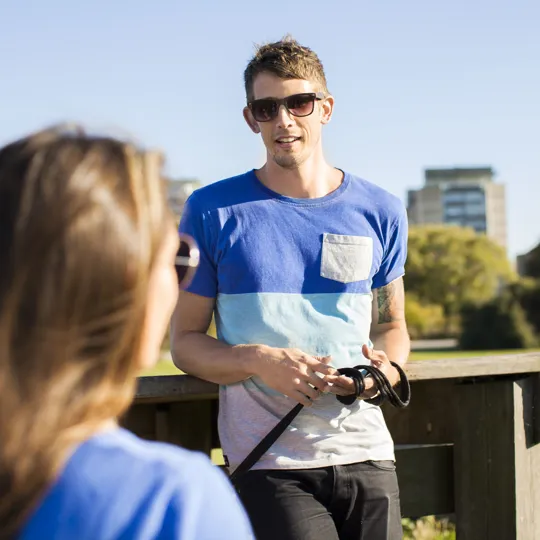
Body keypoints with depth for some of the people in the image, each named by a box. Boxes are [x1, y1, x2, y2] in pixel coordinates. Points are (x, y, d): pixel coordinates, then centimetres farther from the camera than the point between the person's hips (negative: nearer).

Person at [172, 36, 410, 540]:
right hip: (268, 463, -3)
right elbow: (185, 341, 3)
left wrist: (388, 366, -3)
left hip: (365, 454, 3)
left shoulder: (379, 212, 9)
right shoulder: (212, 211, 1)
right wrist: (259, 361, -15)